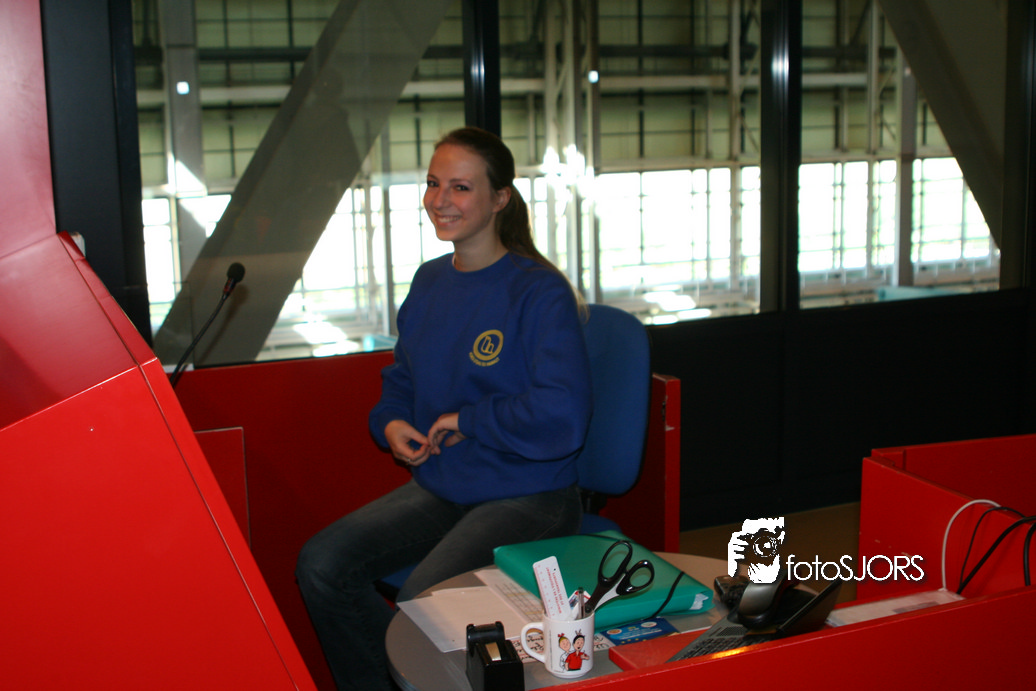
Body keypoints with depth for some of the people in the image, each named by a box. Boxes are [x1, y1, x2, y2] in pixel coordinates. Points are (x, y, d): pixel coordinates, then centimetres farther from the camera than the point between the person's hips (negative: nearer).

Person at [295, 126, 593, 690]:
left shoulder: (540, 292, -14)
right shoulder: (429, 282, 9)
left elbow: (562, 417, -25)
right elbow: (401, 378, 23)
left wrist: (467, 421, -15)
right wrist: (390, 423, 1)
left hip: (527, 498, -7)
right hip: (438, 487, 7)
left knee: (422, 601, -29)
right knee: (320, 563, -9)